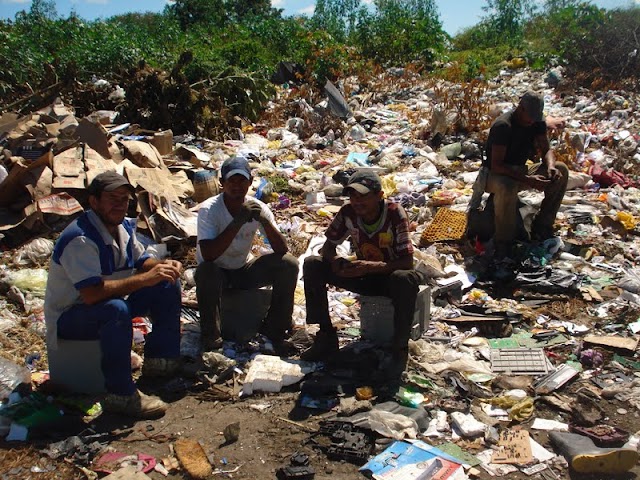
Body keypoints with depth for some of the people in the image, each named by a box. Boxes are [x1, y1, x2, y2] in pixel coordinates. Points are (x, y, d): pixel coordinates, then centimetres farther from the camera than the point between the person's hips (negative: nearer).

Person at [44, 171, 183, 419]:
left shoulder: (124, 226, -1)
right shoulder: (80, 239, -28)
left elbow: (140, 261, 12)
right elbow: (92, 293, -38)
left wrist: (163, 265, -12)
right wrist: (146, 278, -36)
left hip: (109, 306, 9)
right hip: (69, 316, -9)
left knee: (168, 285, 1)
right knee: (116, 310, -40)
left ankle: (160, 359, 8)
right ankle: (120, 394, -29)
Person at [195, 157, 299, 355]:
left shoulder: (257, 207, -13)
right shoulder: (209, 209, -23)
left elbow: (282, 250, -18)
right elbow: (207, 255, -36)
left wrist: (265, 221, -35)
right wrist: (238, 221, -41)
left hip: (245, 268, 4)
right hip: (217, 271, -3)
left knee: (289, 264, -18)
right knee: (205, 272, -38)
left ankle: (274, 329, -2)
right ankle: (211, 336, -13)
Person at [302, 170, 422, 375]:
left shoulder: (395, 213, -24)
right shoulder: (348, 213, -13)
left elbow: (407, 262, -26)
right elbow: (327, 247, -2)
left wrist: (371, 266, -40)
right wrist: (335, 260, -27)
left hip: (391, 276, -4)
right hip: (363, 276, 4)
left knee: (406, 279, -41)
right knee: (312, 265, -15)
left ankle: (399, 348, -19)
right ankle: (326, 337, -9)